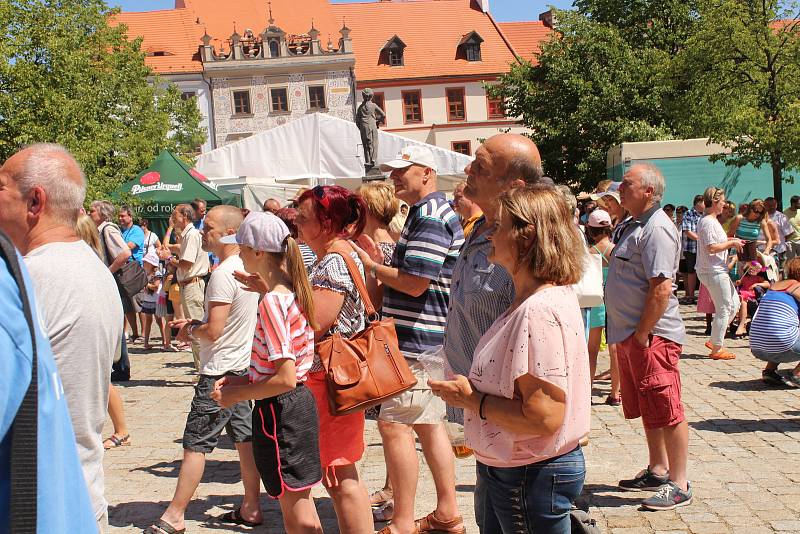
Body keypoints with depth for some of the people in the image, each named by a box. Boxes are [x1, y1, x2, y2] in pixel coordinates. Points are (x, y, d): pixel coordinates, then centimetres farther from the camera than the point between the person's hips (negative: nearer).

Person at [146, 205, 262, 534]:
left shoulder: (223, 273, -20)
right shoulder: (246, 267, 9)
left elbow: (213, 331, -23)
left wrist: (190, 331, -3)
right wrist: (196, 324, 11)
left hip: (220, 371, -9)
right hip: (243, 364, 9)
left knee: (195, 444, -1)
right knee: (244, 437, 12)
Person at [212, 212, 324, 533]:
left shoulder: (272, 302, -22)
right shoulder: (293, 292, 6)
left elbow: (285, 379, -25)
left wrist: (237, 394, -13)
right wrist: (246, 379, 10)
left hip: (279, 410, -9)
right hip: (300, 402, 9)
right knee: (301, 502, 20)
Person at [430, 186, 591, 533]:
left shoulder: (539, 312, -25)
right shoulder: (531, 302, 7)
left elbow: (543, 418, -28)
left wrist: (471, 399, -18)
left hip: (531, 477, -9)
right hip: (509, 468, 9)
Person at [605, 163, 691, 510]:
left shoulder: (656, 228, -16)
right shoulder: (635, 226, 16)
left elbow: (661, 288, -23)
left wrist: (642, 334, -20)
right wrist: (630, 335, 15)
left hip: (652, 336, -10)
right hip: (630, 335, 10)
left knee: (666, 411, -2)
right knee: (648, 410, 18)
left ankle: (678, 485, 6)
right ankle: (658, 471, 31)